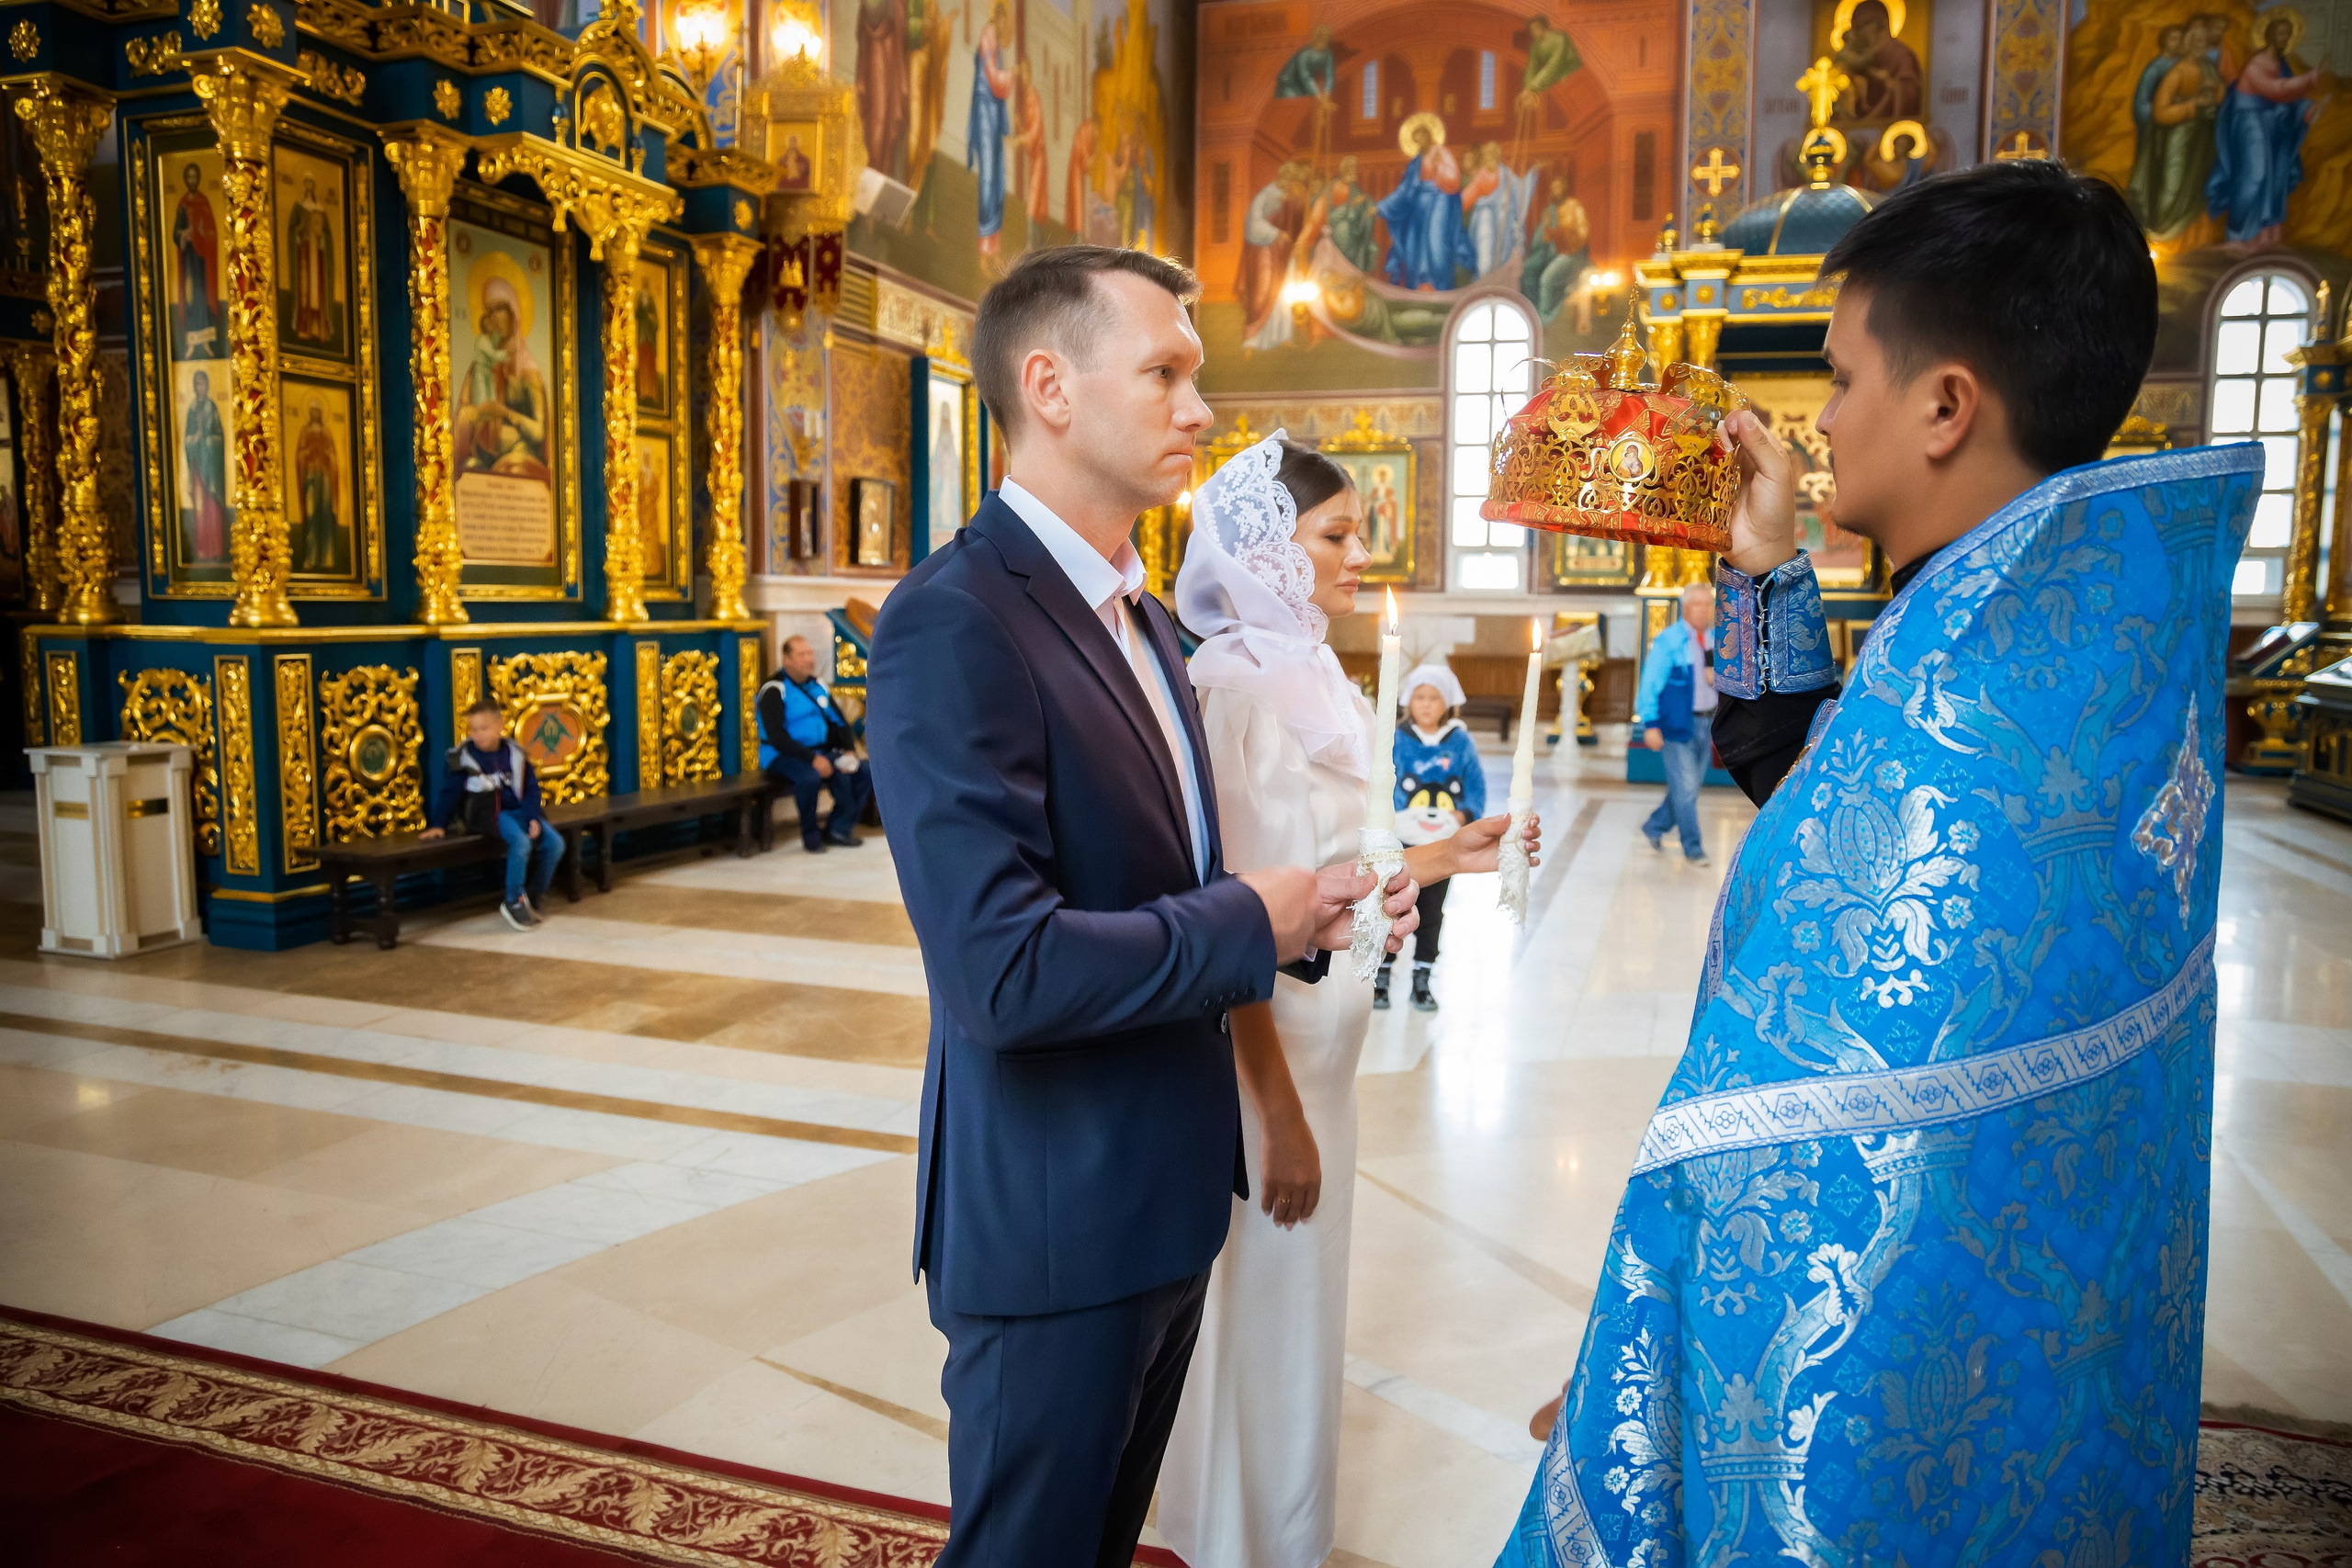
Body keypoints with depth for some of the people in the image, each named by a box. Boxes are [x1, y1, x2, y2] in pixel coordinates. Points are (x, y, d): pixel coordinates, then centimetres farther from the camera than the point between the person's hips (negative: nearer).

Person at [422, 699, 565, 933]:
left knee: (554, 843, -15)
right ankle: (513, 902, -16)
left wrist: (533, 817, -5)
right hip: (485, 813, -5)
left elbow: (530, 789, 8)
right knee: (520, 842, -33)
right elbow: (448, 792, 1)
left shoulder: (515, 753, 6)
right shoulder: (462, 756, -3)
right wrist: (439, 825, -2)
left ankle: (534, 895, 5)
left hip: (517, 810, 5)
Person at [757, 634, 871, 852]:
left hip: (821, 754, 7)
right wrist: (813, 759, -26)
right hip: (782, 758, -7)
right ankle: (811, 836, -17)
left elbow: (840, 723, 14)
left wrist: (850, 751, -6)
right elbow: (776, 737, -19)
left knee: (866, 775, -11)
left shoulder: (817, 687, 14)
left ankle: (839, 828, -3)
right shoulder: (774, 691, -9)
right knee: (810, 776, -38)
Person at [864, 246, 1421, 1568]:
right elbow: (1002, 971, -30)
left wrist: (1315, 912, -3)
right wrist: (1250, 925, -18)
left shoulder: (1140, 613, 8)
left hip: (1168, 1197, 8)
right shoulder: (953, 626, -22)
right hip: (1055, 1226, -8)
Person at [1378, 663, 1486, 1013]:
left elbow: (1476, 789, 1)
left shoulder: (1461, 743, 0)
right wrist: (1393, 818, -21)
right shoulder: (1395, 740, -4)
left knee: (1431, 912, 11)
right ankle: (1381, 980, 14)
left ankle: (1422, 981, 23)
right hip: (1398, 843, -2)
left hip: (1444, 844, 2)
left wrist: (1462, 815, -16)